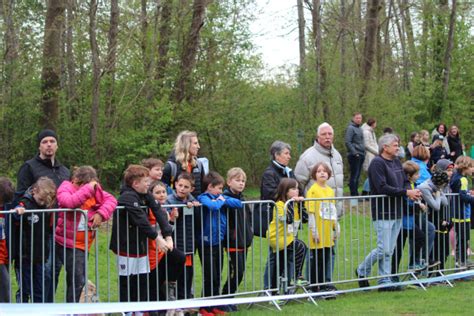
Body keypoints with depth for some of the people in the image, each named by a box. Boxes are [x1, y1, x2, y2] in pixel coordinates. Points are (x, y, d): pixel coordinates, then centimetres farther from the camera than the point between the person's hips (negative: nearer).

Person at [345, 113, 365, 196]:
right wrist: (354, 153, -18)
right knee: (354, 175, -7)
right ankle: (353, 194, -6)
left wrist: (364, 152, 13)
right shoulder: (351, 128, -7)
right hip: (354, 155, -8)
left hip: (361, 155, 8)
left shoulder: (360, 129, 18)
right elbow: (347, 142, -14)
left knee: (357, 175, 11)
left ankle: (356, 193, 15)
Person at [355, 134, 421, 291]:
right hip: (383, 213, -8)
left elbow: (405, 182, 16)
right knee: (383, 249, -7)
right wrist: (406, 192, -20)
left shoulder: (396, 162, 14)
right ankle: (362, 271, 13)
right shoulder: (377, 163, -13)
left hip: (397, 213, 8)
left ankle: (385, 282, 14)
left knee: (389, 251, 10)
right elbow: (382, 188, -21)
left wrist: (411, 192, -7)